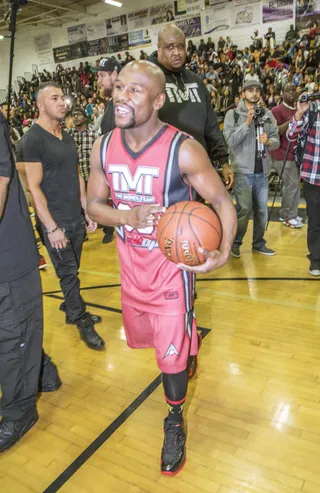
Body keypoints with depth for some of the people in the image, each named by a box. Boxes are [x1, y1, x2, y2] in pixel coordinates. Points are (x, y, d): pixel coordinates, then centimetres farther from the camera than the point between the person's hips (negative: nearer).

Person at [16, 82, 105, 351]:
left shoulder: (67, 137, 10)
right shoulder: (32, 140, -12)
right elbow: (34, 187, -16)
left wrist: (87, 210, 12)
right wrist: (51, 227, -19)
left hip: (76, 217, 7)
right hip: (55, 221, -6)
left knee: (72, 271, 17)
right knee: (68, 273, 3)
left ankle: (72, 309, 35)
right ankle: (82, 321, 17)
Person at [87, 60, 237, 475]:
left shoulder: (183, 150, -21)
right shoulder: (103, 147, -7)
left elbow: (222, 201, -14)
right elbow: (94, 204, 1)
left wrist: (223, 250, -31)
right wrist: (129, 216, -21)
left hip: (171, 266, -5)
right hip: (131, 266, 5)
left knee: (171, 352, 4)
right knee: (143, 337, 24)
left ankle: (174, 421, 33)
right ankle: (187, 342, 58)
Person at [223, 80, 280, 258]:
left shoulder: (268, 114, 9)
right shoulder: (233, 114, -3)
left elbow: (277, 141, 8)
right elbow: (230, 141, -13)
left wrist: (268, 141, -13)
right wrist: (247, 123, -18)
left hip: (262, 171, 5)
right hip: (243, 170, -4)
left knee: (262, 210, 11)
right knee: (244, 209, -4)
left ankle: (259, 243, 26)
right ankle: (235, 242, 15)